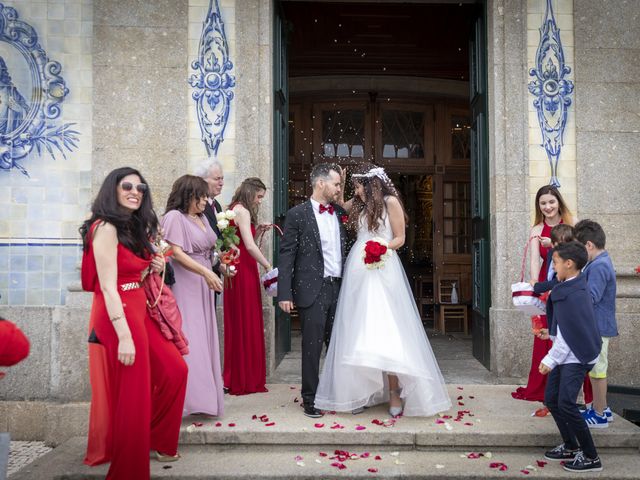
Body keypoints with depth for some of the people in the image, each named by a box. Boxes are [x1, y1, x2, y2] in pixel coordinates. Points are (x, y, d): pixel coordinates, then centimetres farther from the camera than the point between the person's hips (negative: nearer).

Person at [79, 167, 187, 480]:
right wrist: (124, 336, -26)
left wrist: (153, 269, 2)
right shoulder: (106, 228, -15)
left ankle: (155, 441, 32)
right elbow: (108, 287, -21)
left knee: (174, 369, 13)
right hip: (118, 317, -9)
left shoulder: (134, 227, 14)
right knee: (131, 392, 0)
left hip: (139, 312, 9)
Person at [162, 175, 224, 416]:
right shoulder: (175, 217, -9)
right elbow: (176, 253, -16)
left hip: (203, 287, 8)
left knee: (204, 339, 10)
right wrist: (206, 272, -22)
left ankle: (203, 394, 19)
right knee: (187, 339, -7)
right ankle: (189, 395, -1)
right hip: (185, 286, -8)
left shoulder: (202, 218, 14)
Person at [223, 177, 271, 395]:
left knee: (239, 324, 13)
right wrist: (268, 267, -13)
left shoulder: (235, 209, 17)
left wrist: (256, 232, 7)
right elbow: (250, 247, -18)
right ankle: (244, 379, 8)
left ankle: (236, 377, 20)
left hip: (238, 270, 9)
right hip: (243, 272, -9)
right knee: (245, 323, -1)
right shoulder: (242, 211, -11)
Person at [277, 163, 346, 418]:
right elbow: (286, 255, -6)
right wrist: (285, 294, -12)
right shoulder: (297, 214, -4)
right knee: (312, 347, 2)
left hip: (339, 288, 5)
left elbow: (347, 249, 16)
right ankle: (310, 399, 16)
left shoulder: (341, 213, 12)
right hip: (312, 290, -5)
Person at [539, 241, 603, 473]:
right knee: (551, 399, 12)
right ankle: (570, 447, 26)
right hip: (563, 355, 10)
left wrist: (551, 359, -17)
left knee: (566, 404, -11)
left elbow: (571, 334, -21)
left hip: (575, 358, -10)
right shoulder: (566, 288, 7)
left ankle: (590, 457, 2)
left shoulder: (576, 294, -21)